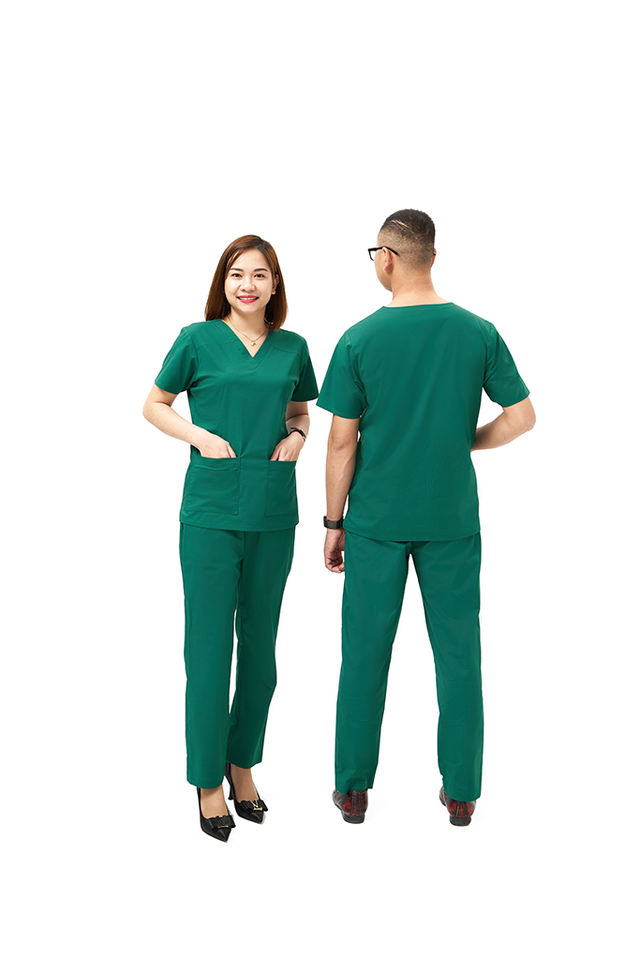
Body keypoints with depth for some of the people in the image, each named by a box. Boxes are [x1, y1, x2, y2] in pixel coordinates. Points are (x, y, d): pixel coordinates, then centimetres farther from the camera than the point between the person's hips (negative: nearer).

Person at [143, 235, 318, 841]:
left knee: (260, 647, 11)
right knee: (209, 648, -1)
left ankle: (242, 765, 28)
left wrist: (296, 437, 0)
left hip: (274, 516, 4)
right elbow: (154, 406, 7)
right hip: (210, 512, -3)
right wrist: (202, 436, -10)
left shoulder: (293, 348, 9)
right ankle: (208, 781, 14)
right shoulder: (198, 338, 0)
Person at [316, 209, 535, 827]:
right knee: (457, 652, 11)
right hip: (453, 520, 2)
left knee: (365, 653, 10)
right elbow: (522, 416, 0)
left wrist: (334, 523, 2)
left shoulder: (359, 339, -8)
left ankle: (353, 788, 20)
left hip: (377, 519, -1)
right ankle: (461, 792, 19)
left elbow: (342, 441, -7)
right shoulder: (479, 332, -3)